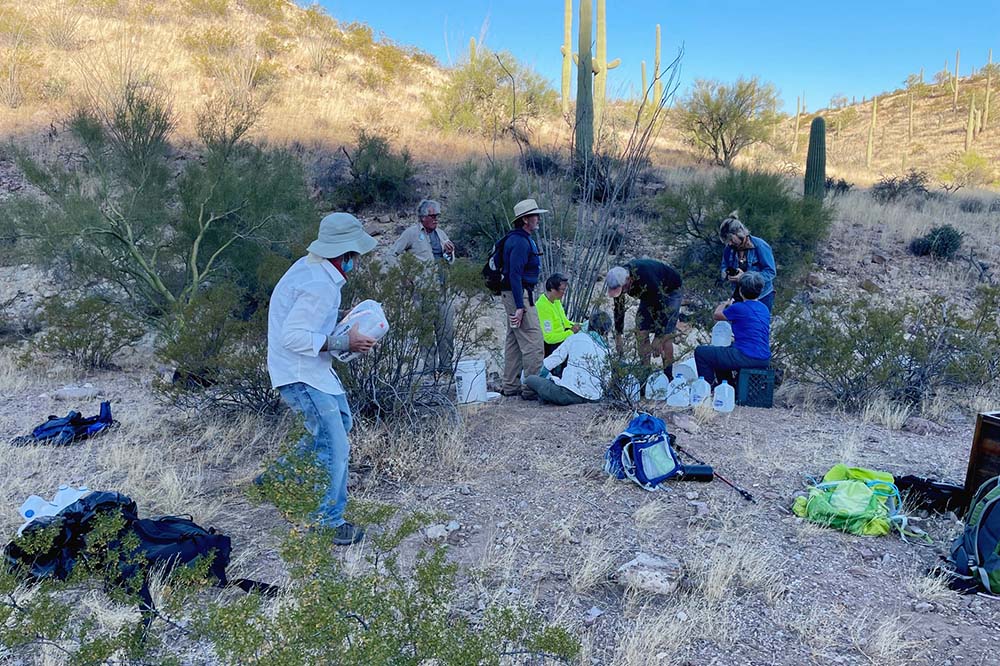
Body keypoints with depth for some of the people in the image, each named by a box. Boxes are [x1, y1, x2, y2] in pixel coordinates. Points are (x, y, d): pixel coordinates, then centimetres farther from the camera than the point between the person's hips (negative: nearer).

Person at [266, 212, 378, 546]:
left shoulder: (312, 267, 4)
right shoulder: (320, 286, -27)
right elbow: (294, 336, -30)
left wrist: (344, 317, 6)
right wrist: (344, 342, -25)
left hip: (310, 368, 11)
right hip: (301, 374, -10)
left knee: (340, 420, 25)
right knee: (335, 449, -6)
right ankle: (328, 523, 9)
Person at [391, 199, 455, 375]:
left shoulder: (440, 233, 17)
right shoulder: (411, 233, 0)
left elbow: (450, 261, 24)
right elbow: (393, 254, 1)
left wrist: (449, 252, 2)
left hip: (442, 287, 5)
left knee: (447, 327, 4)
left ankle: (446, 365, 13)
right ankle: (429, 367, 4)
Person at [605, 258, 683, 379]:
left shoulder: (646, 279, -42)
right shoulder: (618, 280, -21)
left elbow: (662, 306, -34)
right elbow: (619, 308, -7)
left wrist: (658, 338, -31)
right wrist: (618, 335, -7)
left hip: (670, 292, -6)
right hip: (649, 295, 6)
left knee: (665, 334, -15)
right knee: (641, 332, -4)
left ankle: (668, 376, -9)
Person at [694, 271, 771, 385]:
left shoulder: (738, 308, -13)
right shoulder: (765, 309, 10)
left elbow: (717, 315, 6)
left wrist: (725, 304, 27)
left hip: (747, 358, -9)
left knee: (700, 352, 2)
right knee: (721, 351, 34)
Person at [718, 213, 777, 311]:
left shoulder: (760, 246, -18)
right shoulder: (729, 248, -4)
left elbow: (771, 272, -20)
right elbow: (724, 267, 11)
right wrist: (726, 274, -14)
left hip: (762, 297, -4)